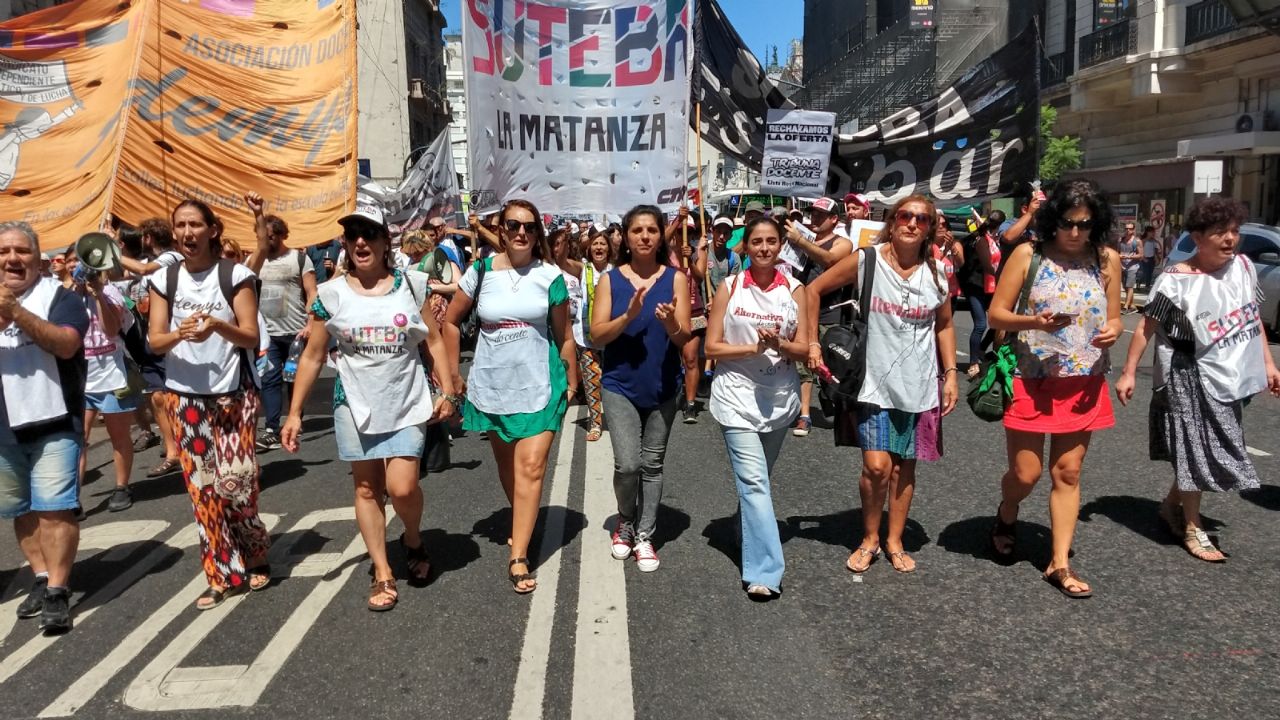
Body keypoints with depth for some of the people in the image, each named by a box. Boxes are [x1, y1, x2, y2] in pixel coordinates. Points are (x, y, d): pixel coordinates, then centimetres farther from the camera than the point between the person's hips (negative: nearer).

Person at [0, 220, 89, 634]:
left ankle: (57, 592, -4)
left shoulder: (58, 296, -4)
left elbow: (67, 344, -19)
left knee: (54, 507, -8)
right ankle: (41, 579, 26)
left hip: (52, 420, -5)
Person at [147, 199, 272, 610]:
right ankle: (224, 574, 14)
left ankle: (255, 557, 19)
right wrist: (179, 333, -21)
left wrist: (217, 324, -26)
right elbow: (155, 342, 0)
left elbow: (251, 337, -7)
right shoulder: (164, 279, 5)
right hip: (186, 397, 3)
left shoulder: (235, 275, -4)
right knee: (202, 486, 4)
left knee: (235, 480, -7)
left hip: (234, 394, -3)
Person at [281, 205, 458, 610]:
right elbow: (312, 357, 2)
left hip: (407, 403, -1)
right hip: (357, 405, 1)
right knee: (367, 488, 8)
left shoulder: (412, 284, -3)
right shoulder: (330, 294, -3)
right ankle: (383, 573, 21)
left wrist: (447, 391, -3)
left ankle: (413, 539, 23)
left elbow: (435, 341, 3)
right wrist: (295, 413, -1)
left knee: (402, 487, -9)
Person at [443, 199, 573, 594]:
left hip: (538, 384, -2)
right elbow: (452, 319, 7)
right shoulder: (481, 271, -2)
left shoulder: (550, 276, -4)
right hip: (492, 384, 2)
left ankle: (519, 557, -6)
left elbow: (563, 335, 3)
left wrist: (570, 382, 6)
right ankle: (522, 523, 40)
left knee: (531, 467, -8)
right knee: (506, 464, 17)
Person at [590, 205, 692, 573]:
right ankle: (625, 523, 21)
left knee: (652, 464, 9)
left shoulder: (675, 278, -2)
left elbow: (685, 337, -6)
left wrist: (671, 324, -29)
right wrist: (629, 315, -23)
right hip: (620, 384, -1)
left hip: (663, 386, 1)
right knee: (627, 464, -8)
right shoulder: (610, 279, -2)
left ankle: (644, 536, 23)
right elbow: (597, 334, -8)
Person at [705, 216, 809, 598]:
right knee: (754, 481, -11)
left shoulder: (795, 290, 3)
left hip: (779, 398, 3)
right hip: (737, 397, -3)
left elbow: (803, 349, 1)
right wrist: (754, 348, -18)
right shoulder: (729, 288, -2)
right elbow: (712, 347, -4)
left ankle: (748, 533, 39)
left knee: (756, 478, 17)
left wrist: (780, 344, -19)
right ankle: (764, 569, -11)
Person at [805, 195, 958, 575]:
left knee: (904, 467, 10)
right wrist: (812, 343, -4)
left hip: (918, 385, 3)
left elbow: (944, 325, 12)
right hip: (874, 381, -3)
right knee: (877, 465, -10)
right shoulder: (865, 261, -8)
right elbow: (813, 290, 0)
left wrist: (950, 374, 6)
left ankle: (894, 541, 28)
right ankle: (869, 539, 14)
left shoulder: (937, 273, 0)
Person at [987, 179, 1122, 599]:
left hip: (1084, 384, 3)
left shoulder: (1107, 259, 3)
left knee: (1068, 474, 6)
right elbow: (996, 314, -5)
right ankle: (1006, 517, 34)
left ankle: (1060, 563, 15)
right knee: (1025, 473, 0)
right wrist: (1035, 322, -23)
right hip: (1033, 380, -3)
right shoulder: (1028, 254, -5)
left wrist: (1112, 332, -12)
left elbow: (1113, 318, 11)